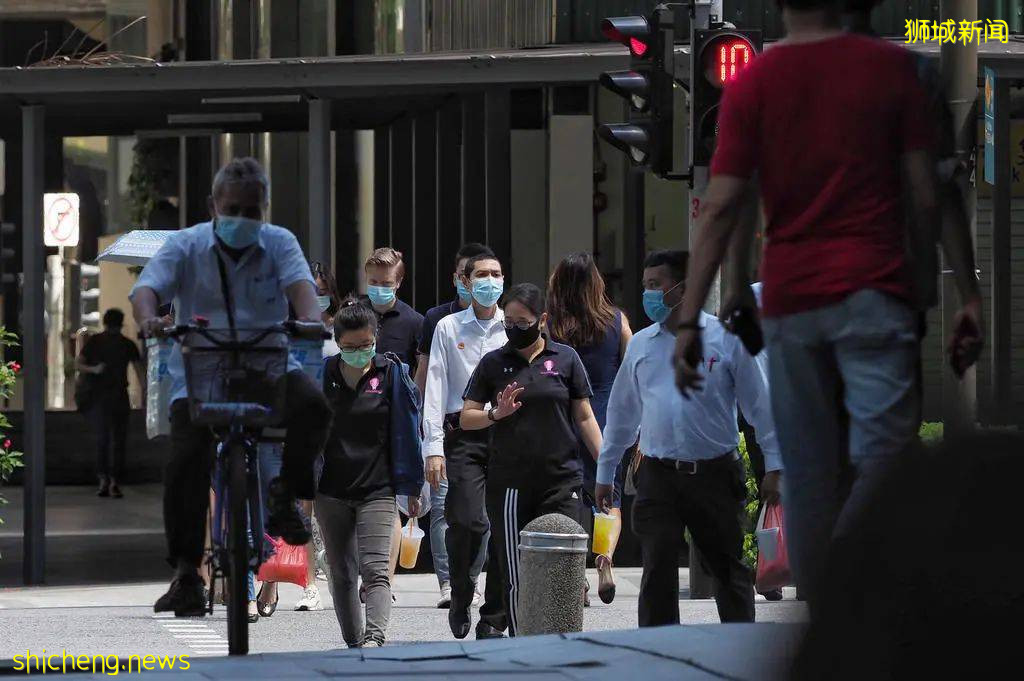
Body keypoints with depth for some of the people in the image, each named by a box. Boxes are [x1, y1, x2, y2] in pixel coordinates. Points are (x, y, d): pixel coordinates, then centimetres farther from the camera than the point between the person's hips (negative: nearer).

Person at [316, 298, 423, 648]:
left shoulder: (391, 373, -1)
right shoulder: (323, 374, 2)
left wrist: (412, 488, 2)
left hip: (377, 490, -3)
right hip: (331, 491, 3)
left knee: (375, 570, -17)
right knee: (342, 574, 9)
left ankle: (375, 636, -30)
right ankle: (354, 642, 19)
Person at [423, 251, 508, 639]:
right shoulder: (449, 328, 9)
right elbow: (436, 388, 4)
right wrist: (433, 446, -5)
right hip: (464, 435, -2)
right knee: (467, 521, -16)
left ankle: (493, 620, 6)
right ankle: (460, 598, 9)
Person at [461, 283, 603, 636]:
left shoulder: (565, 359, 6)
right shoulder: (494, 363, 8)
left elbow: (584, 416, 8)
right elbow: (466, 418, 9)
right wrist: (497, 414, -11)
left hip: (561, 479, -1)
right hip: (509, 484, 1)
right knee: (515, 576, 3)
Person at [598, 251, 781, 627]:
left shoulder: (726, 338, 0)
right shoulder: (640, 344, 12)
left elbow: (759, 403, 1)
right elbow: (621, 412, 19)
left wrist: (774, 466, -3)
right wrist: (605, 472, 19)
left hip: (715, 474, -2)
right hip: (658, 477, 2)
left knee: (728, 569, 7)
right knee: (657, 571, -5)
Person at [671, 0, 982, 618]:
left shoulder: (752, 84, 3)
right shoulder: (891, 66, 0)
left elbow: (720, 207, -4)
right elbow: (924, 195, 1)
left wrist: (689, 320, -4)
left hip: (789, 298, 3)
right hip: (872, 290, -2)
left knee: (808, 473, 9)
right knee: (884, 455, -8)